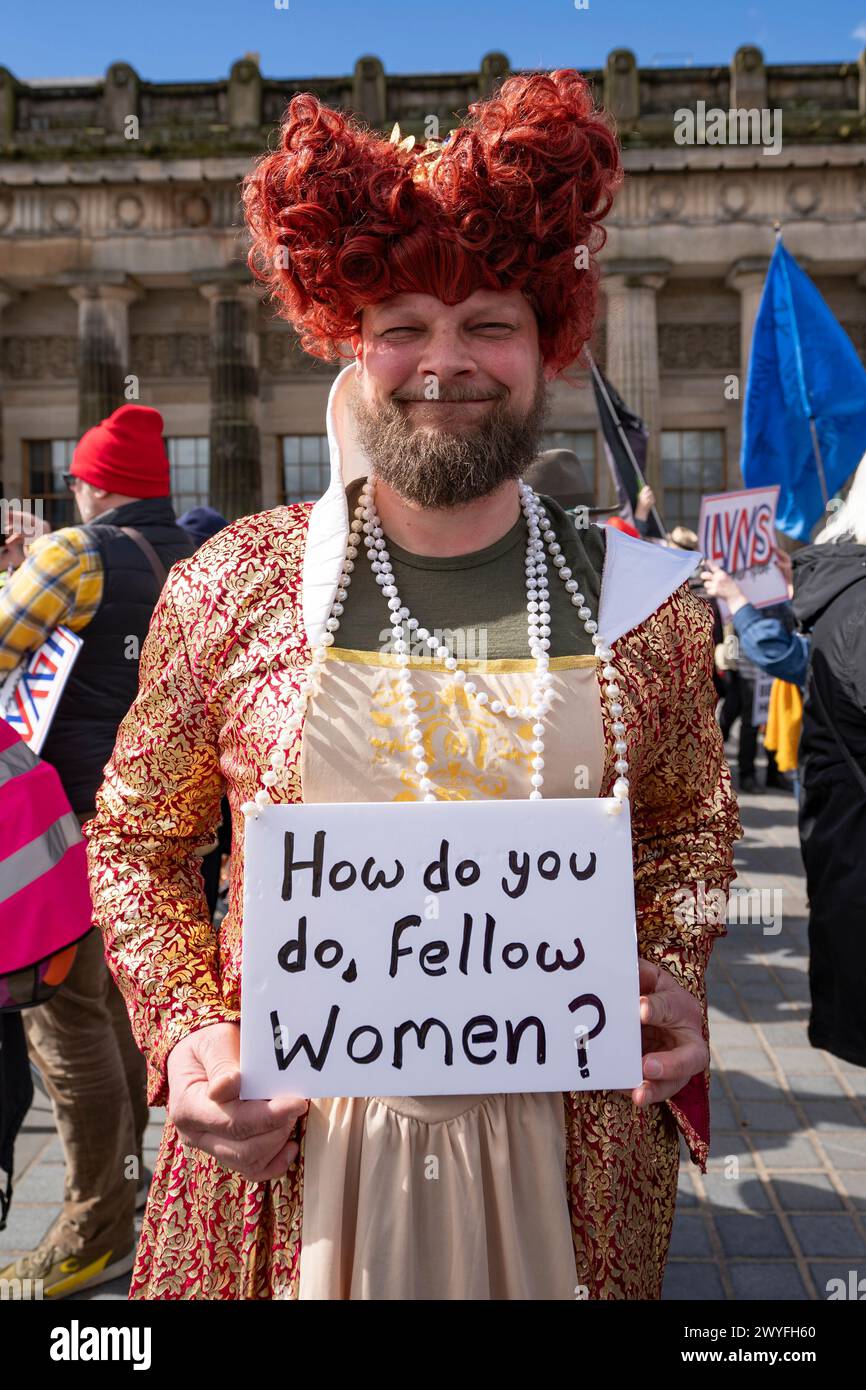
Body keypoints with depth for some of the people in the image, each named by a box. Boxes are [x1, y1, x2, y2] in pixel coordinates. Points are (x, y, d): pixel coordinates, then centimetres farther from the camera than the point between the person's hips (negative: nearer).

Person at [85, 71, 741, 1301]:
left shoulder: (641, 602, -4)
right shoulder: (233, 587, -7)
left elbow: (692, 827, 11)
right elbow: (136, 838, 3)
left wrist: (671, 976, -6)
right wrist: (184, 1029, -11)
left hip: (566, 1151, 1)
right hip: (281, 1143, 0)